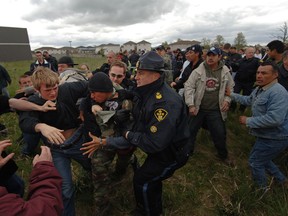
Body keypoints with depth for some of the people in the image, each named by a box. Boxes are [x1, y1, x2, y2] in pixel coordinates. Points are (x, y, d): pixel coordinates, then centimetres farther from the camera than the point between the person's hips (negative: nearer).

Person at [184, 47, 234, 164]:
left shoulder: (225, 71, 0)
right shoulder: (198, 71, -8)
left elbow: (231, 88, 12)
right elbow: (188, 86, -8)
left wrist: (227, 100, -4)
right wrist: (191, 105, -14)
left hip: (216, 110, 1)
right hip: (198, 108, -1)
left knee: (220, 134, 12)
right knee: (190, 131, 11)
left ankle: (223, 155, 39)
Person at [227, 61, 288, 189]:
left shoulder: (278, 92, -28)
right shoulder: (259, 89, 4)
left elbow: (274, 119, -37)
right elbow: (249, 100, 25)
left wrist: (248, 121, -27)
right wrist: (231, 95, 21)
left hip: (275, 138, -10)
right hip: (266, 135, 10)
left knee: (255, 162, 7)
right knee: (262, 159, 27)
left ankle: (263, 189, 32)